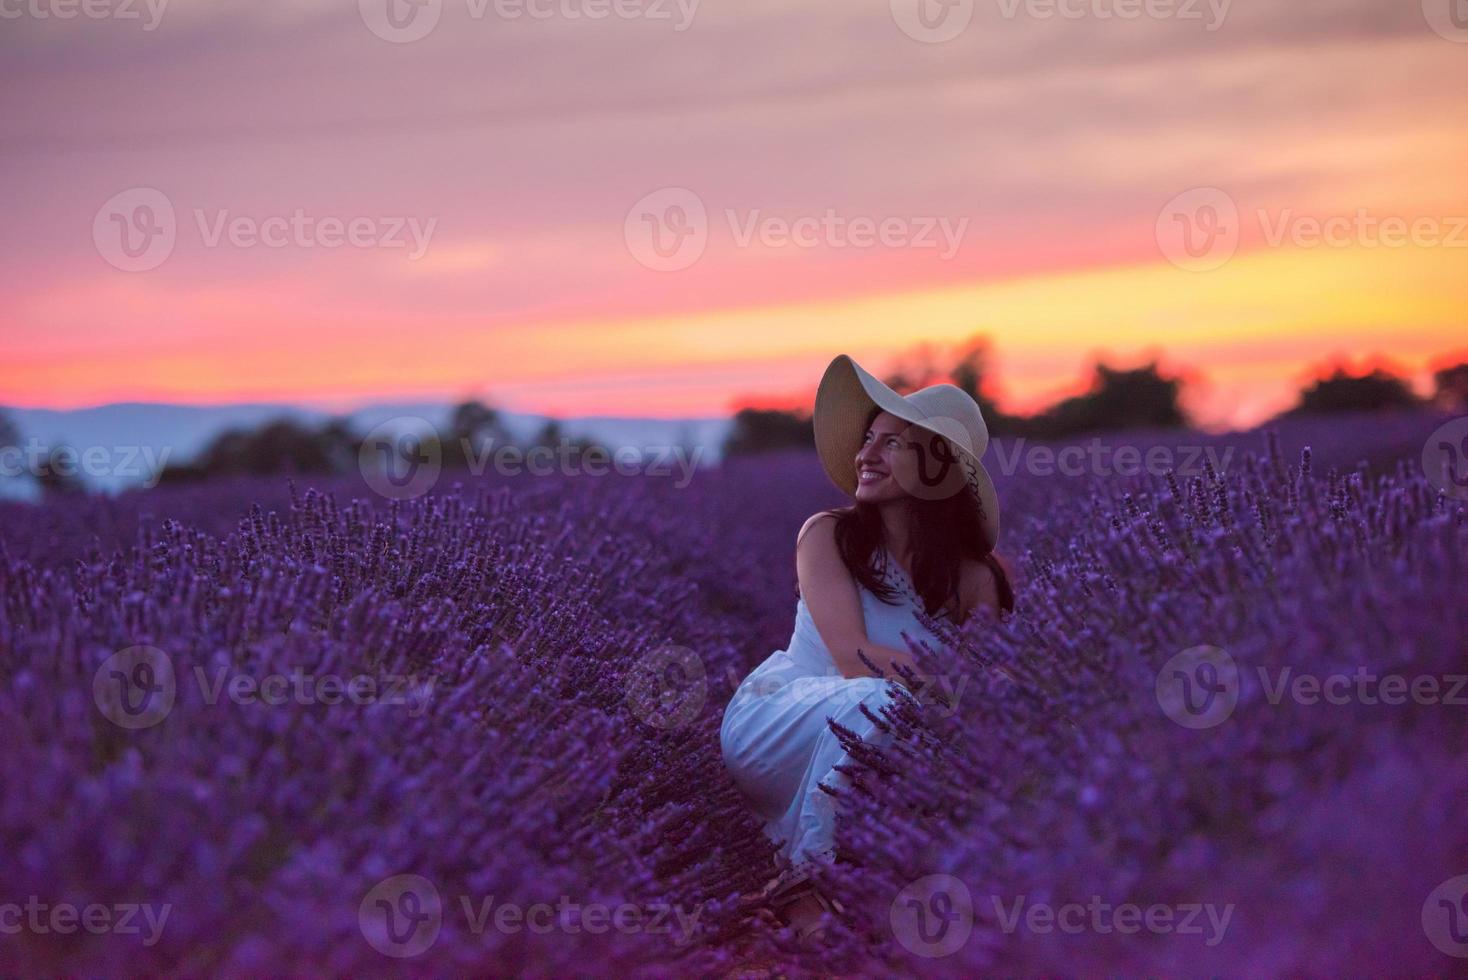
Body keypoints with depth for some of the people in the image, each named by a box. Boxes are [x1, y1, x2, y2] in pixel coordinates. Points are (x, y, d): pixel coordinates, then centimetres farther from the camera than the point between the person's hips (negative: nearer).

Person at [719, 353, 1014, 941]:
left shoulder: (972, 576, -1)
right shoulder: (827, 534, -9)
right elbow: (852, 655, -21)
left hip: (864, 771, 4)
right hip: (770, 725, -4)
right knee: (875, 703, -33)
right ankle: (804, 879, -19)